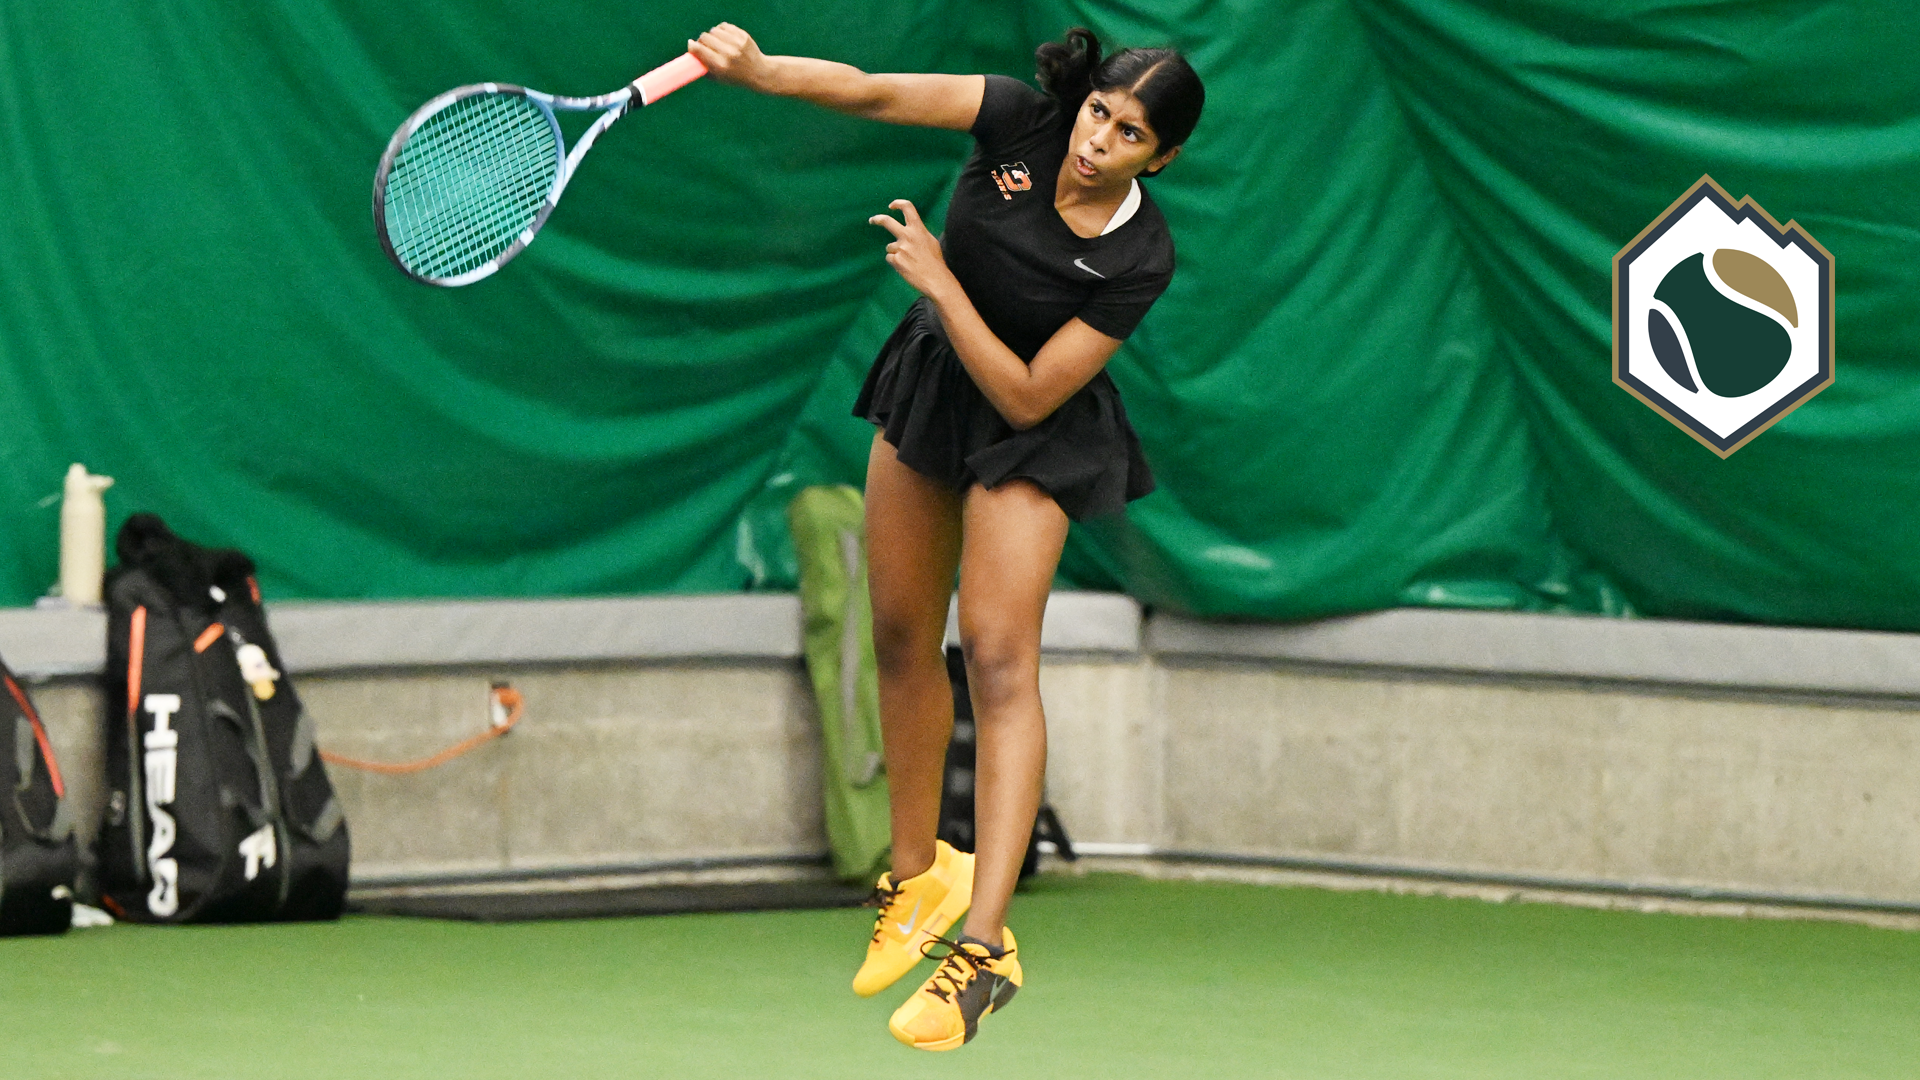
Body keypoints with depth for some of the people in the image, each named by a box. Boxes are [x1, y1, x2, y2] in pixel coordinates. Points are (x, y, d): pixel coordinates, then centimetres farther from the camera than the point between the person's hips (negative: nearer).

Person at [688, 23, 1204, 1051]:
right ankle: (918, 878, 31)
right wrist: (760, 71, -43)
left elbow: (1028, 394, -25)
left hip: (1029, 431, -5)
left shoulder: (1138, 260, -25)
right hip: (928, 384, 5)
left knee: (999, 654, -17)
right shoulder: (1021, 121, -18)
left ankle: (985, 943, -23)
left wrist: (941, 282, -28)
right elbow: (875, 92, -26)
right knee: (901, 639, 13)